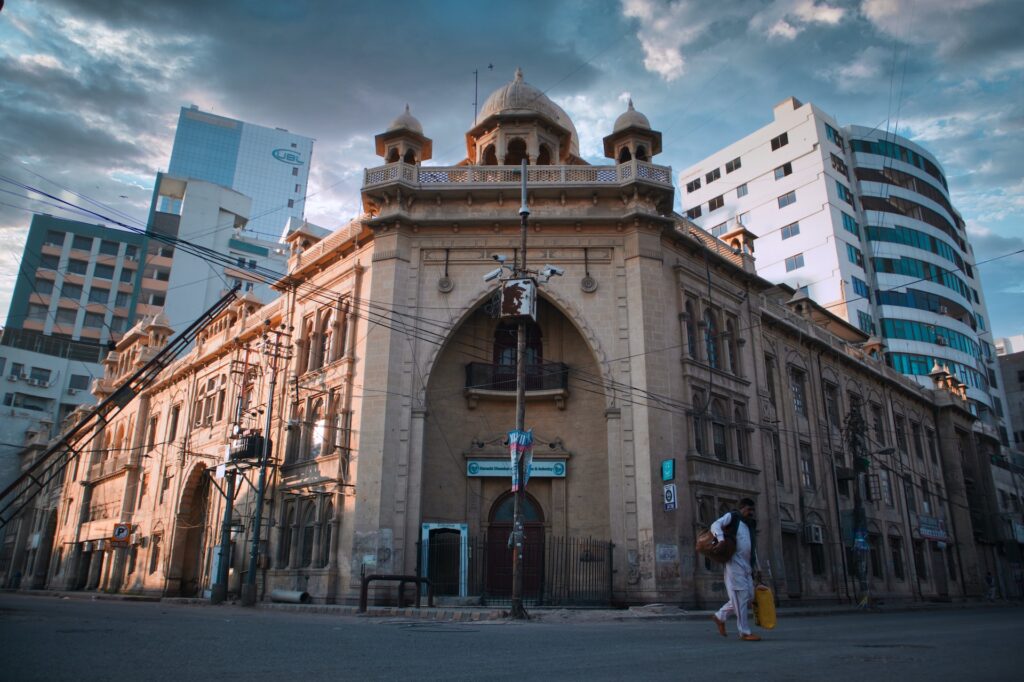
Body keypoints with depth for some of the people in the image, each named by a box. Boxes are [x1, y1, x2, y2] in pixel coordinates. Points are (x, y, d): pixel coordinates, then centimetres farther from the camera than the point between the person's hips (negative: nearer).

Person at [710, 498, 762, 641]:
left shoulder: (751, 525, 22)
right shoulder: (732, 517, 3)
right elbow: (715, 525, -10)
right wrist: (721, 540, -28)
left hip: (746, 566, 8)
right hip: (734, 563, -8)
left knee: (748, 596, 7)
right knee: (741, 597, -9)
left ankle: (720, 616, 20)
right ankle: (745, 632, -4)